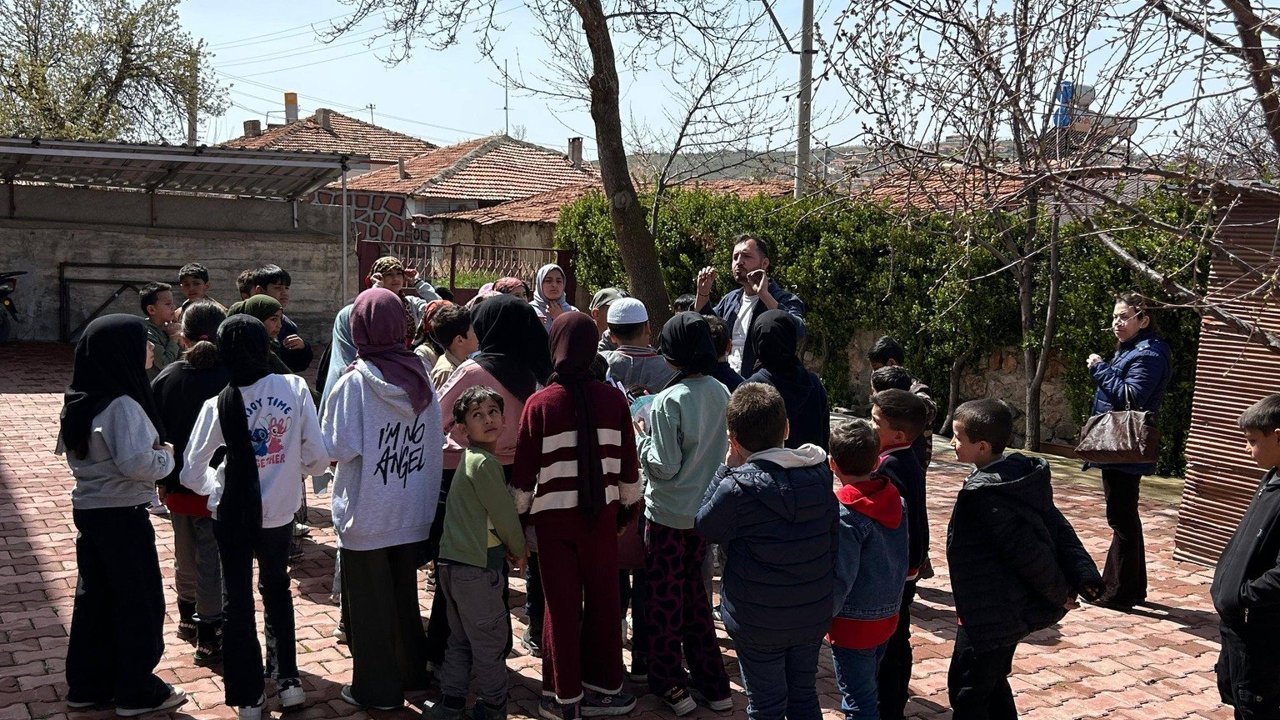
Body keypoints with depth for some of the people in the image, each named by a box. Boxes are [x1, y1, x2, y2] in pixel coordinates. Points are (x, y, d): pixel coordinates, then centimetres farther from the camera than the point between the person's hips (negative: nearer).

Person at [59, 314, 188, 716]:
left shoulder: (81, 401, 5)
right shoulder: (122, 405, -23)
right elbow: (136, 463, -31)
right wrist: (167, 456, -11)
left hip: (88, 509, 8)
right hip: (123, 516, -8)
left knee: (94, 596, 18)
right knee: (139, 602, 6)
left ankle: (87, 684, 29)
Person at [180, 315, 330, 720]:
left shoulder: (219, 404, -13)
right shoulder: (294, 388, -12)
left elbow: (192, 474, -10)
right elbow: (319, 457, -12)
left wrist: (215, 485, 11)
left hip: (233, 515, -1)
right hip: (279, 512, 2)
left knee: (238, 600, 14)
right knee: (276, 589, 25)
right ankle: (287, 680, 29)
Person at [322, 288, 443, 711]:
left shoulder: (356, 381, -18)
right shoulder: (421, 376, -3)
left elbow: (338, 449, -17)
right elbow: (436, 442, 4)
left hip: (366, 514, -5)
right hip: (412, 513, 5)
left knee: (369, 602, 10)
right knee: (404, 595, 21)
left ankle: (376, 689, 20)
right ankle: (412, 673, 34)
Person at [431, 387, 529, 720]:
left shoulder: (469, 459, 13)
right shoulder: (484, 463, -16)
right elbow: (504, 514, -13)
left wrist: (509, 547, 10)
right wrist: (519, 549, 3)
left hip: (454, 561, 9)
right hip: (476, 565, -9)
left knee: (461, 636, 19)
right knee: (490, 638, 4)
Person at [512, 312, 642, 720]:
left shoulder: (540, 404, -10)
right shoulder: (613, 400, -6)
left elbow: (525, 469, -6)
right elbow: (628, 464, 2)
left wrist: (517, 514, 7)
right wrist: (627, 507, 17)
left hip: (554, 516, -1)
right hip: (602, 514, 2)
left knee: (562, 605, 8)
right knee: (603, 599, 14)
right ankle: (603, 687, 24)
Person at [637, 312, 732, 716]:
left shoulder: (668, 401, -21)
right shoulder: (722, 394, -3)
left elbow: (664, 466, -21)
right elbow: (725, 450, 6)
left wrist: (642, 437, -6)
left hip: (668, 513, -6)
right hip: (705, 510, 6)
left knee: (665, 596, 10)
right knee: (695, 590, 19)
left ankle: (670, 683, 19)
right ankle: (712, 683, 25)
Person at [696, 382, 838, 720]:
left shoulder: (738, 487, -23)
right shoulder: (819, 474, -6)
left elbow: (705, 527, -5)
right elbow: (833, 537, 3)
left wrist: (727, 469, -5)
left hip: (759, 623, -5)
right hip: (813, 615, 5)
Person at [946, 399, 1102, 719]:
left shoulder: (984, 496, -26)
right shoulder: (1019, 474, 1)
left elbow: (1027, 552, -25)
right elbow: (1057, 527, 1)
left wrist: (1059, 593, -12)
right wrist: (1084, 574, -4)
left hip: (989, 616, -9)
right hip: (1011, 610, 9)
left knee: (966, 689, 4)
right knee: (993, 682, 22)